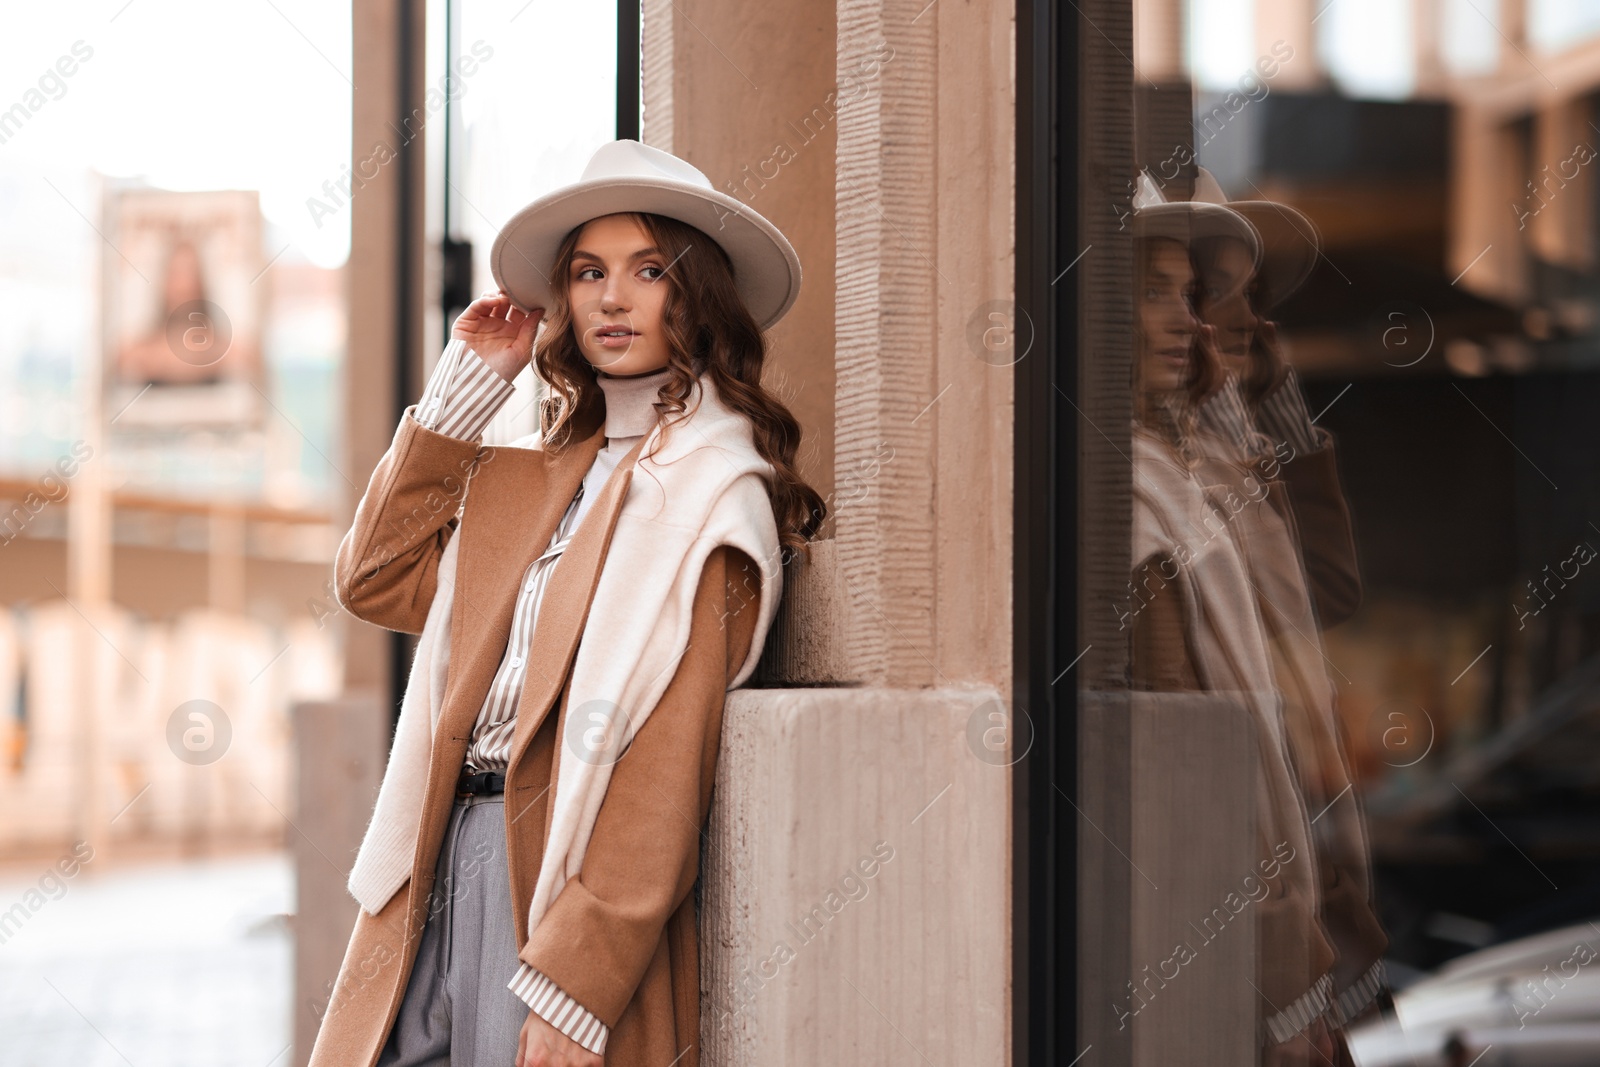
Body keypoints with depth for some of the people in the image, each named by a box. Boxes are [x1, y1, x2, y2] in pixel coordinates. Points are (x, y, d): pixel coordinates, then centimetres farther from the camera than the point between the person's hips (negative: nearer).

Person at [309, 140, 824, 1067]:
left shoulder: (712, 496, -8)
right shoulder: (546, 477, 17)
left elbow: (665, 770, -15)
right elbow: (380, 580, 15)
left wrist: (570, 989, -21)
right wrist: (468, 382, 13)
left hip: (562, 881, -7)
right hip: (448, 859, 7)